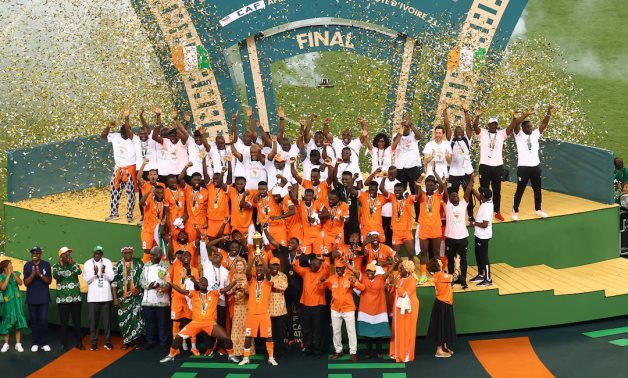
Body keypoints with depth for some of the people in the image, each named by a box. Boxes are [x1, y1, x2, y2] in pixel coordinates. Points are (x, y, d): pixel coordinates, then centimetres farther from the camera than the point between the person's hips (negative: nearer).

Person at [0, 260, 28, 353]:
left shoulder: (15, 274, 2)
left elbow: (20, 283, -11)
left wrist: (13, 273, -13)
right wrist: (8, 275, -19)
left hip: (17, 301, 3)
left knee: (18, 321, 3)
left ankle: (18, 344, 10)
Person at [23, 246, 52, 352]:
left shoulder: (46, 265, -2)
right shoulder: (27, 266, -1)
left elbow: (49, 281, -5)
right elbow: (26, 283, -5)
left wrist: (40, 274, -21)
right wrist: (33, 274, -23)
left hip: (44, 298, -1)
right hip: (31, 298, 1)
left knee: (44, 320, -3)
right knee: (34, 320, 4)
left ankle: (44, 343, 3)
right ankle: (35, 343, 9)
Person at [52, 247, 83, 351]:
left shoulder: (74, 264, 6)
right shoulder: (56, 266, 4)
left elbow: (78, 272, -14)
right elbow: (55, 275, -15)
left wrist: (72, 263, -17)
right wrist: (61, 265, -19)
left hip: (76, 298, 1)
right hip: (63, 299, -1)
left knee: (77, 321, 5)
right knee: (64, 322, 2)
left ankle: (78, 342, 15)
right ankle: (64, 344, 11)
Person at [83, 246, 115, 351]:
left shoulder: (107, 262, 2)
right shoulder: (87, 263, 2)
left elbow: (111, 278, -3)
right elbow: (87, 279, -5)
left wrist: (104, 272, -22)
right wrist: (95, 273, -23)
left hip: (106, 296, 0)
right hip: (93, 297, 0)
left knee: (107, 320, 6)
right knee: (93, 320, 4)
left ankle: (107, 342, 14)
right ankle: (94, 342, 12)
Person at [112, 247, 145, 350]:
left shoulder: (139, 263, 4)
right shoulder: (118, 266, 4)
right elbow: (113, 282, 1)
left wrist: (140, 289, -6)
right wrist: (115, 298, -3)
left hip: (136, 296, -1)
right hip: (123, 297, 1)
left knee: (136, 318, -6)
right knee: (124, 319, 4)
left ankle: (136, 341, 4)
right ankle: (125, 341, 18)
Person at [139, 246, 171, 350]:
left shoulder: (166, 266, -1)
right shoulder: (146, 265, 12)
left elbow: (169, 282, -7)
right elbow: (141, 280, 7)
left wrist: (159, 285, -22)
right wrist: (148, 285, -13)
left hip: (162, 300, -3)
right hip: (148, 299, 3)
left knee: (162, 323, 3)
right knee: (149, 322, 8)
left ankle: (164, 343, 13)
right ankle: (150, 341, 19)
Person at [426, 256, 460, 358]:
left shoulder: (440, 274, 7)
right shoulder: (440, 275, -22)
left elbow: (452, 276, 12)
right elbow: (454, 277, -18)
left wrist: (456, 264, 7)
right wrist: (457, 264, -7)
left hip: (445, 304, 10)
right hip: (443, 304, -10)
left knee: (445, 326, 18)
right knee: (441, 326, -3)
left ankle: (444, 347, 30)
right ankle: (439, 350, 3)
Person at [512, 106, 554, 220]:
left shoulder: (535, 134, 8)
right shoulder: (519, 135, -4)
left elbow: (544, 123, 1)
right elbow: (516, 123, -21)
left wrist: (549, 112, -14)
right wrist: (527, 114, -29)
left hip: (535, 166, 5)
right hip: (523, 167, -5)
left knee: (537, 189, 15)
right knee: (520, 190, 3)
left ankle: (538, 210, 29)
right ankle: (515, 211, 12)